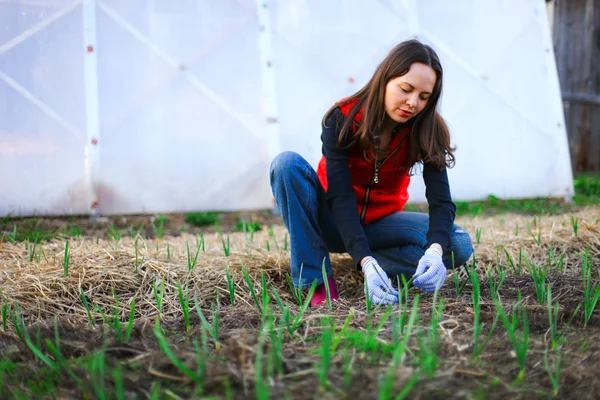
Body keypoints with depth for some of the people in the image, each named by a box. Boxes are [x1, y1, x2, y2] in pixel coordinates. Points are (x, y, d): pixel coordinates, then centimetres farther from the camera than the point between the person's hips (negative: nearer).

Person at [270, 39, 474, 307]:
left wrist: (435, 250, -45)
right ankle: (316, 281, -26)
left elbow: (441, 200, -24)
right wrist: (366, 262, -43)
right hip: (335, 220, -1)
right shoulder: (342, 119, -22)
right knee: (288, 163, -30)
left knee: (458, 245, -22)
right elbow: (341, 198, -29)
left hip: (379, 223, 2)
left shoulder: (428, 130, -15)